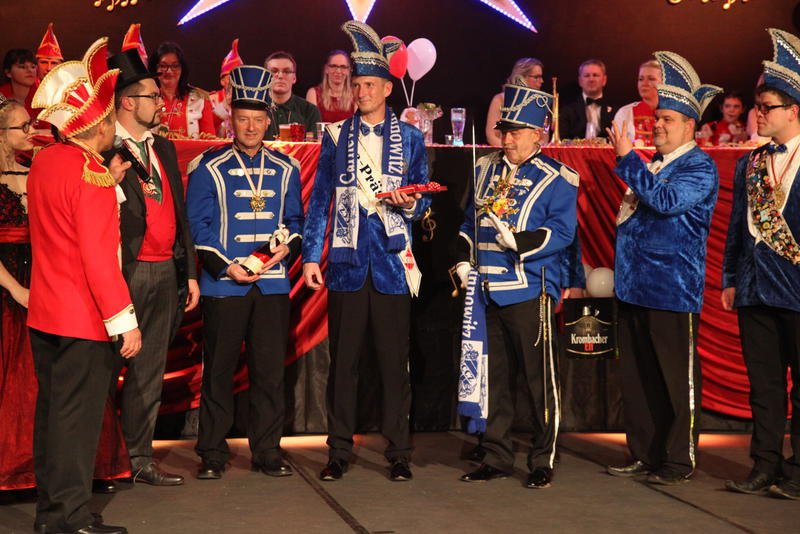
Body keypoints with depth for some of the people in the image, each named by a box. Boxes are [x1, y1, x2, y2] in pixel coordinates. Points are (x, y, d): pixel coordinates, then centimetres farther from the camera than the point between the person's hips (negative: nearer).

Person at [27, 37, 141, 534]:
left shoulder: (45, 161, 7)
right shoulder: (90, 174, -19)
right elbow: (99, 258, -23)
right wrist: (125, 321, -20)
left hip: (44, 315, 9)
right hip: (84, 322, -9)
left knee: (53, 411, 15)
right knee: (77, 419, -1)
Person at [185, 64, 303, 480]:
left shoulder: (285, 169, 12)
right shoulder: (210, 168, 2)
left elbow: (296, 218, 15)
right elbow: (197, 224, -2)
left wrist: (288, 246, -7)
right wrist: (226, 266, -13)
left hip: (273, 284, 3)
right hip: (223, 284, -3)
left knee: (270, 368, 4)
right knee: (218, 369, 2)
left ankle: (267, 450, 13)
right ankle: (212, 453, 11)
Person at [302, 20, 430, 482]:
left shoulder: (410, 137, 9)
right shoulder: (337, 136, 10)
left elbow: (423, 198, 10)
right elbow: (320, 199, 9)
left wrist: (411, 204, -14)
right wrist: (311, 255, 2)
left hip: (392, 262, -1)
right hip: (347, 262, 1)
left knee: (395, 360, 1)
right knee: (343, 360, 4)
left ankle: (399, 453, 10)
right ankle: (340, 451, 13)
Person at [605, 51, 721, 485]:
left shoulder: (700, 168, -7)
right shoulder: (649, 166, 17)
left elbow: (665, 200, -24)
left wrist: (627, 158, -20)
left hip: (673, 288, -8)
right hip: (633, 286, 8)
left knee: (676, 377, -1)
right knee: (637, 376, 12)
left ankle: (678, 460, 8)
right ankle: (644, 454, 21)